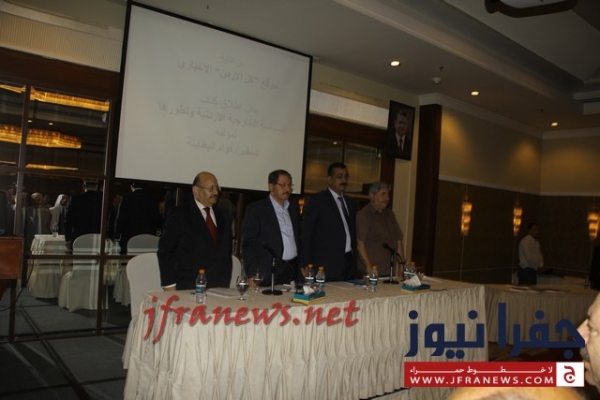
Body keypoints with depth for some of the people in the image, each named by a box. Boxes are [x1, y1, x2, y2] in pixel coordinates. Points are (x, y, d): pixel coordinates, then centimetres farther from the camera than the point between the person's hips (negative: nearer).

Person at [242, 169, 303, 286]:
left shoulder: (294, 208, 14)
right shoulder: (256, 209, -4)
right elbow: (249, 243, -6)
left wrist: (301, 266, 14)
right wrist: (253, 275, -12)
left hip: (293, 271, 5)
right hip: (269, 273, -5)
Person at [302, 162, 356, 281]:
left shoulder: (349, 203, 17)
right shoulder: (317, 200, -2)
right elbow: (306, 234, -4)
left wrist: (354, 261, 11)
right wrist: (308, 266, -9)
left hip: (349, 264, 6)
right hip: (327, 265, -5)